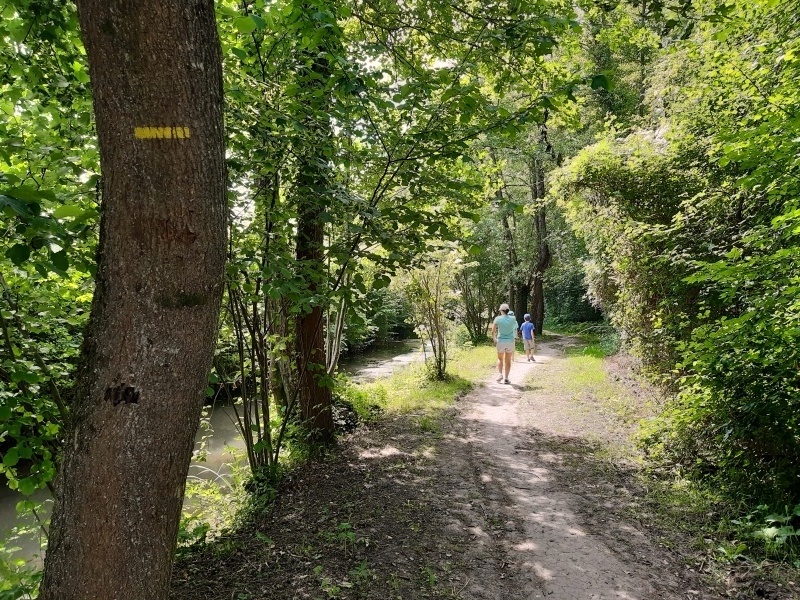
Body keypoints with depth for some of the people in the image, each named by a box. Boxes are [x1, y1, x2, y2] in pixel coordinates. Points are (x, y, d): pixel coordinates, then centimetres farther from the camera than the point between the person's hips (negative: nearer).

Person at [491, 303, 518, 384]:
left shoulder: (498, 319, -9)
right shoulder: (513, 319, -3)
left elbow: (493, 331, -6)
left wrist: (494, 339, 10)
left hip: (501, 341, -1)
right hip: (510, 341, 1)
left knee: (500, 359, 17)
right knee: (508, 360, 9)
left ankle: (500, 374, 0)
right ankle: (506, 378, 6)